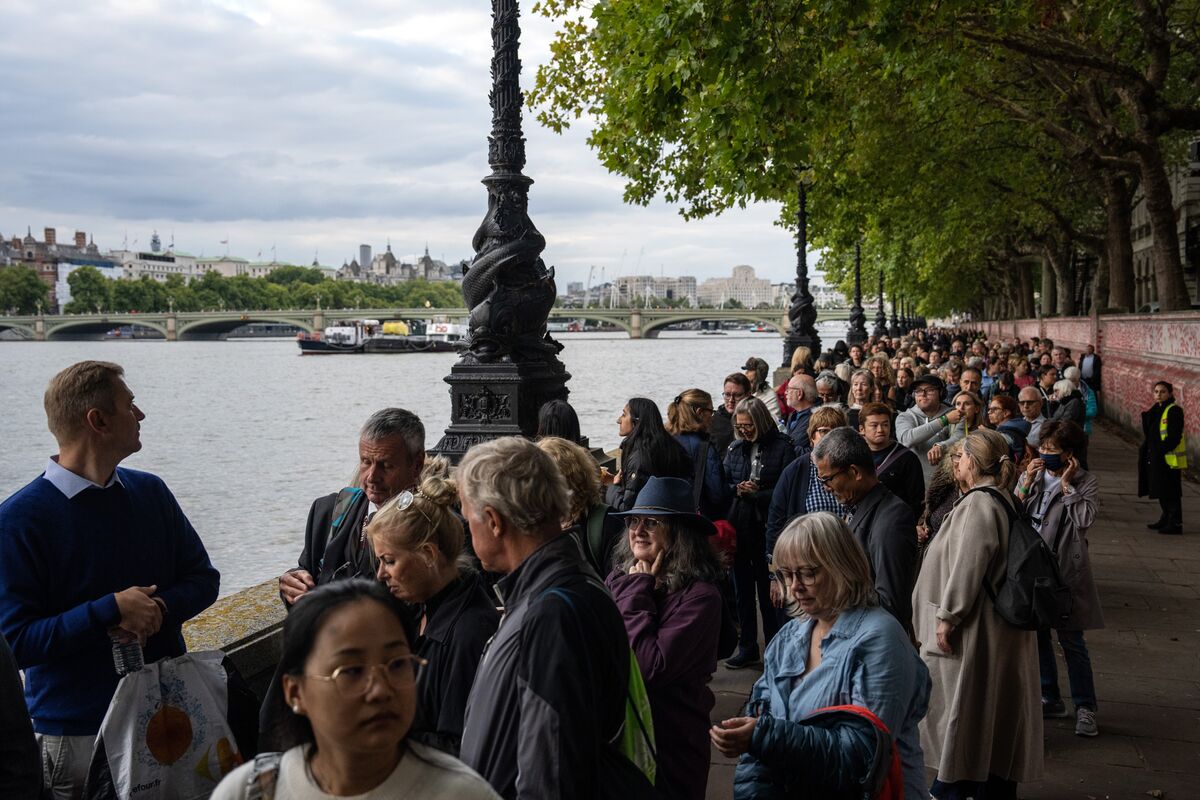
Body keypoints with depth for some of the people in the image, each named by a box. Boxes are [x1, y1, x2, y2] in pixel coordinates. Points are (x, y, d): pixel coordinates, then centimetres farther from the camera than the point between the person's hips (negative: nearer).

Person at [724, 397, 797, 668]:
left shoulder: (782, 448, -5)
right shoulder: (735, 449, 11)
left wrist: (757, 493, -15)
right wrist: (738, 490, -8)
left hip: (768, 527, -5)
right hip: (739, 527, 5)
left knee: (769, 591, 1)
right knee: (743, 588, 11)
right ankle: (747, 647, 20)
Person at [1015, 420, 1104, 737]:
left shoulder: (1085, 482, -3)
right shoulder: (1031, 475, 5)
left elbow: (1085, 518, -20)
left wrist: (1067, 484, -15)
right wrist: (1025, 483, -11)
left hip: (1065, 570, -4)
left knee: (1072, 640, 0)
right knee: (1037, 636, 13)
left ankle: (1085, 707, 10)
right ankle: (1050, 699, 27)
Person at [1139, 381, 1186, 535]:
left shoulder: (1174, 411, -13)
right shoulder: (1156, 410, 14)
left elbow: (1174, 436, -19)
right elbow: (1148, 432, 16)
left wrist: (1161, 450, -20)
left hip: (1170, 459, -9)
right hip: (1157, 458, 9)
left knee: (1171, 492, -4)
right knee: (1162, 491, 17)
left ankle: (1175, 523, 1)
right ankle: (1166, 519, 28)